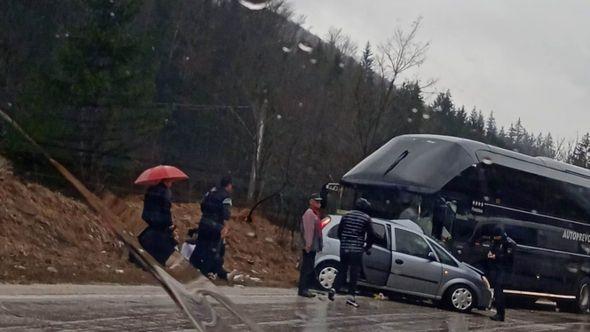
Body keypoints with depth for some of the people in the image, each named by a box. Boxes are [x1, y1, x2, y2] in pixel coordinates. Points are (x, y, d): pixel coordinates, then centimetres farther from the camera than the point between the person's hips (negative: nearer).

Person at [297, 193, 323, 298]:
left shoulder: (315, 214, 19)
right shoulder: (309, 213, -13)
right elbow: (308, 230, -20)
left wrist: (318, 245, 20)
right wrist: (308, 245, -25)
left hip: (313, 247, 10)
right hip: (309, 247, -10)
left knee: (310, 269, 12)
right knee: (307, 268, -9)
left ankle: (304, 289, 17)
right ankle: (303, 289, -7)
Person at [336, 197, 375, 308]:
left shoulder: (347, 215, 9)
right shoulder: (366, 218, -3)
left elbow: (339, 231, 13)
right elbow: (371, 235, -4)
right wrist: (368, 247, 10)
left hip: (344, 248, 4)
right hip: (357, 249, -4)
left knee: (342, 270, 16)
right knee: (354, 273, -1)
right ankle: (351, 296, -5)